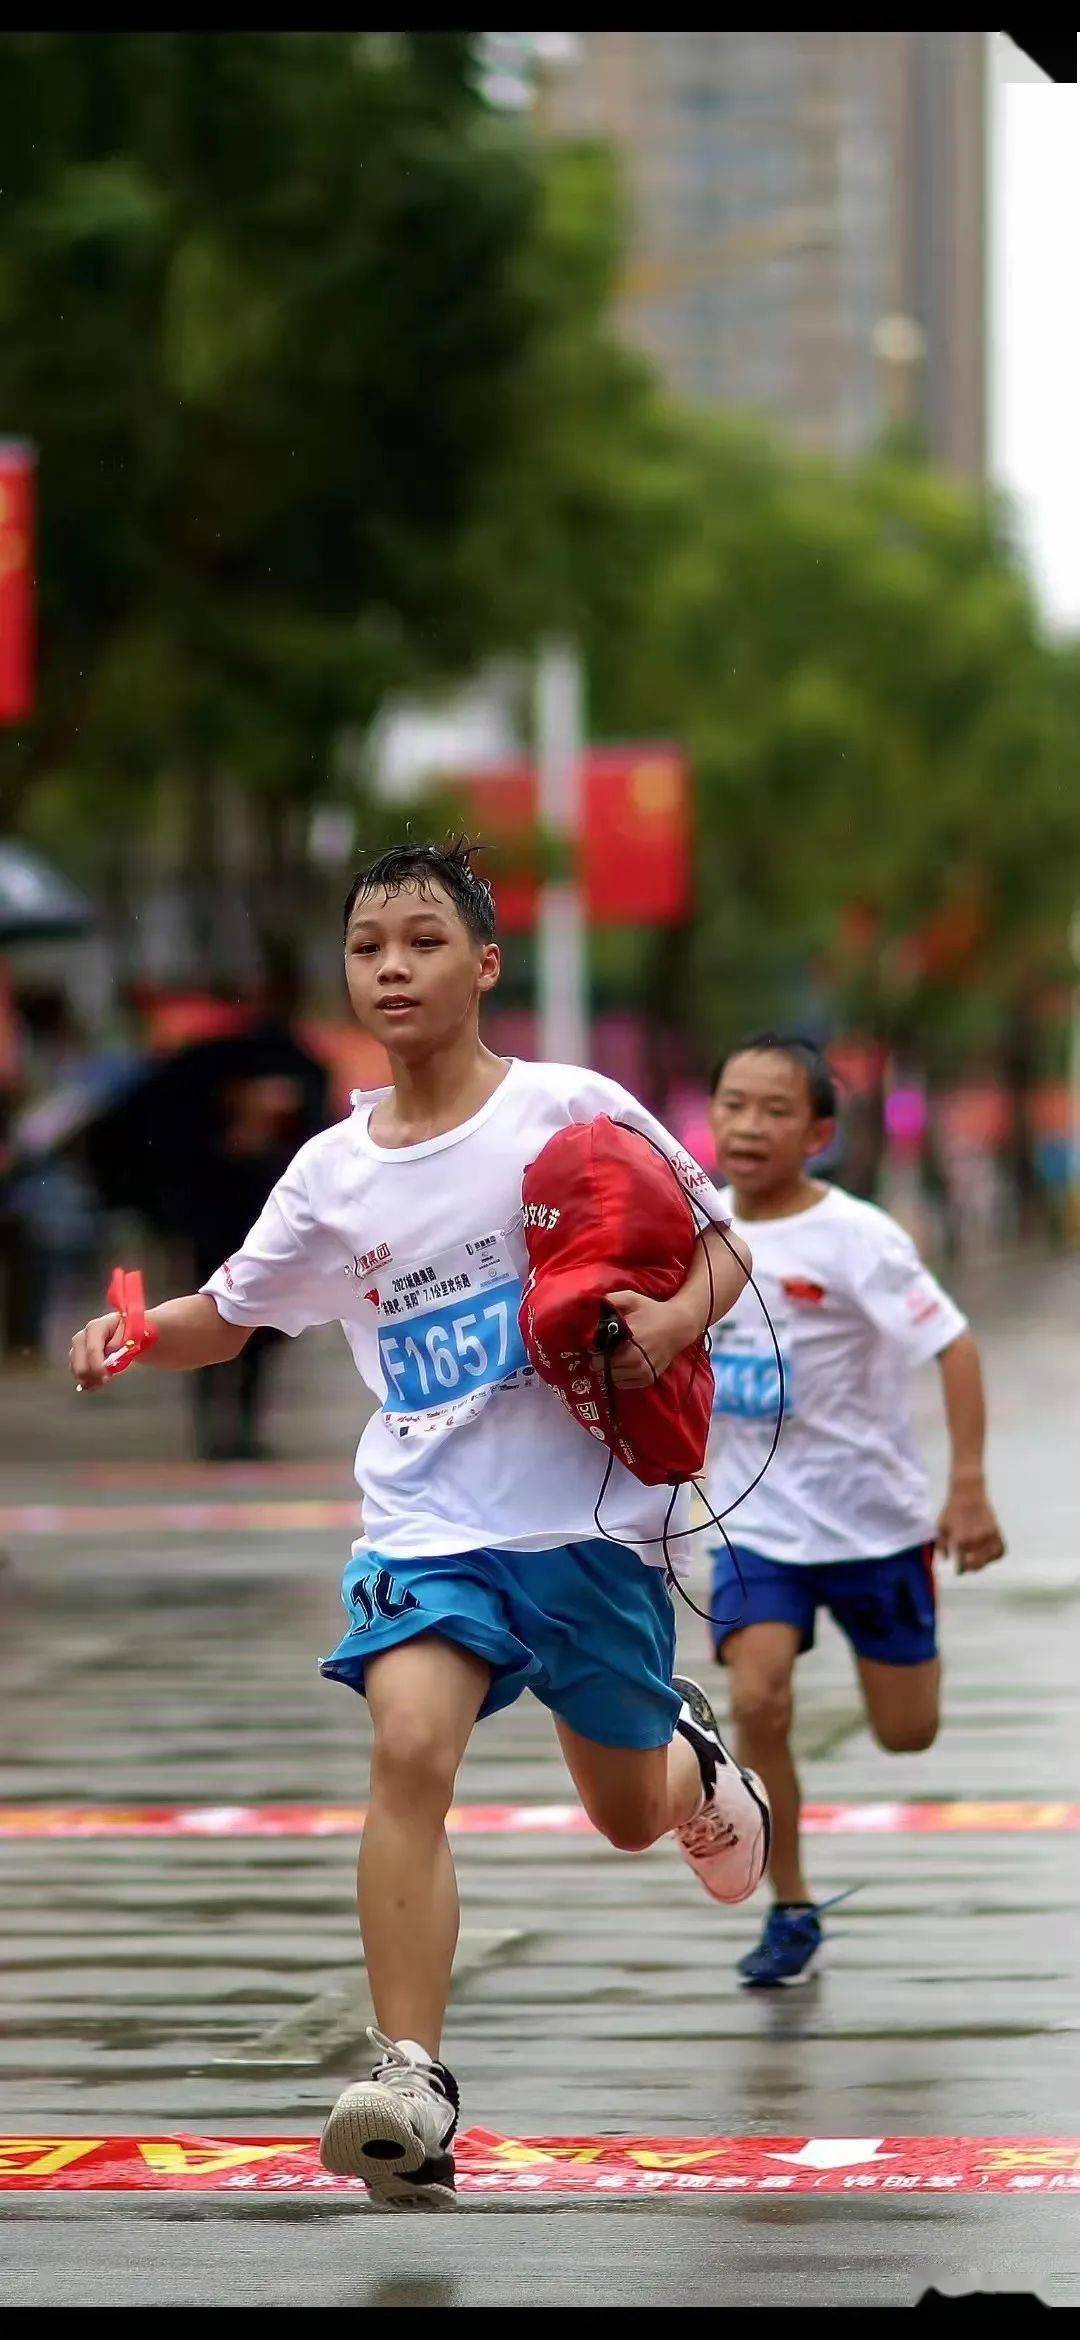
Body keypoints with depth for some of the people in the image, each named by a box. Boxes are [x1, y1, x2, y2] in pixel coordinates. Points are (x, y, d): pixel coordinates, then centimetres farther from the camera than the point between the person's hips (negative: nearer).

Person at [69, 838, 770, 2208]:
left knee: (630, 1817, 13)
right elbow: (228, 1315, 16)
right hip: (426, 1519, 1)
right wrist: (133, 1332, -6)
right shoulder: (332, 1174, 4)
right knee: (409, 1743, -26)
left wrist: (677, 1318, -18)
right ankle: (411, 2093, -29)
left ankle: (690, 1755, 53)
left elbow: (719, 1247, 4)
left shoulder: (573, 1109, -5)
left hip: (591, 1515, -1)